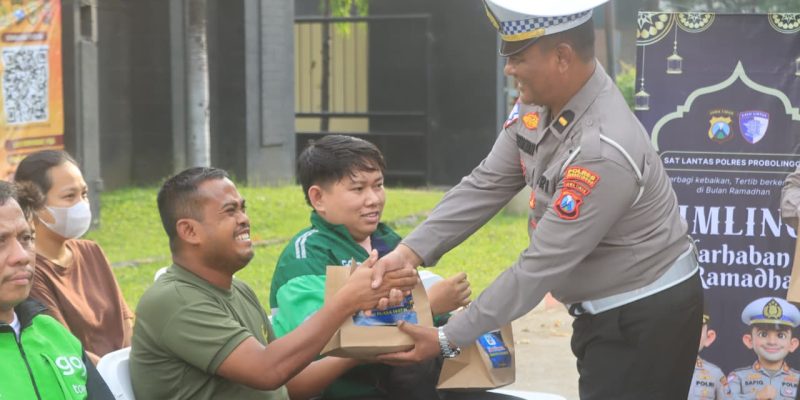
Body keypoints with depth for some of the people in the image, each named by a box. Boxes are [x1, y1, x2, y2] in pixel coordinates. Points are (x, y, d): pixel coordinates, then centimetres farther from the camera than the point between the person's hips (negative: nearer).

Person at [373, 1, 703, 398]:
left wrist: (448, 339, -23)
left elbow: (543, 265, -28)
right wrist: (411, 251, -10)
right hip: (605, 307, 8)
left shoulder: (603, 150, -32)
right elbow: (487, 185, 1)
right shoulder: (539, 101, -6)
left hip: (648, 315, -8)